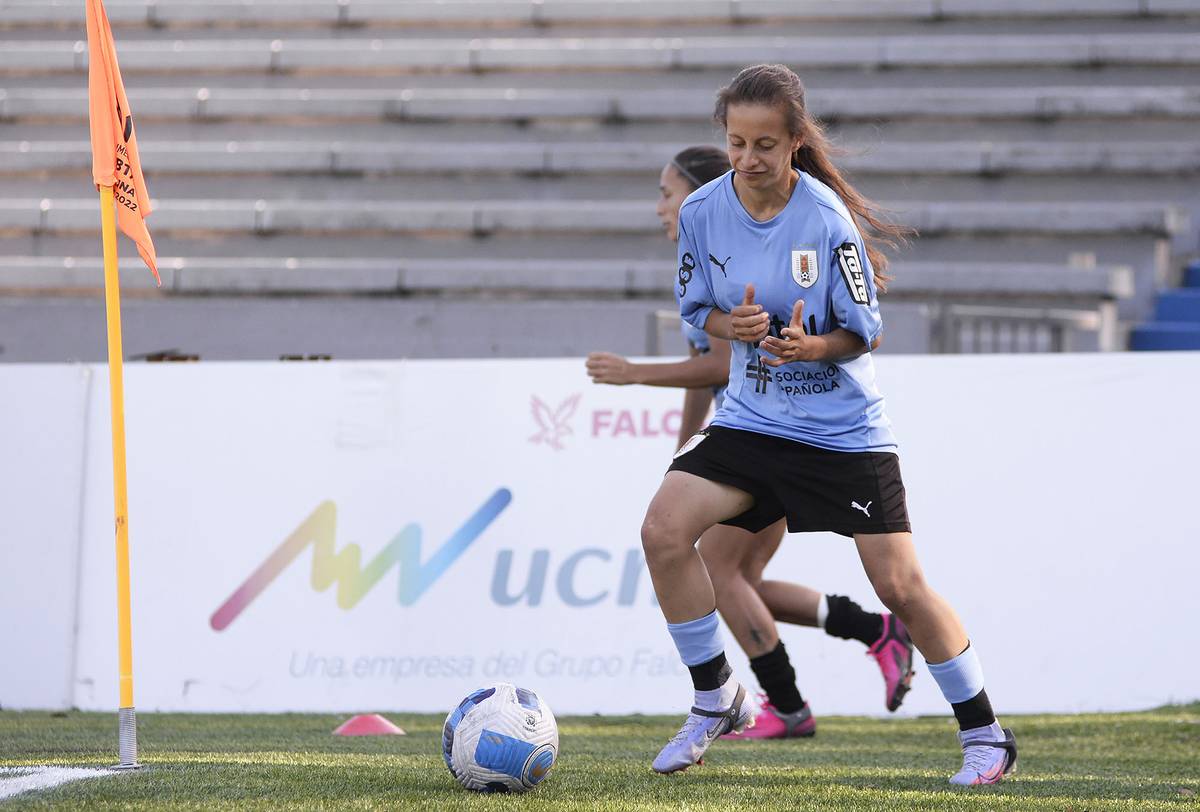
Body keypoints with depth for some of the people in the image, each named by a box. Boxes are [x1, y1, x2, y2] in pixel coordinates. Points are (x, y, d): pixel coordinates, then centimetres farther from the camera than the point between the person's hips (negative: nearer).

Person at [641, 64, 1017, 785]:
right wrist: (729, 325, -16)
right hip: (752, 419, 4)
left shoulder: (825, 217, -18)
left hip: (844, 428, -4)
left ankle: (985, 735, 11)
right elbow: (697, 307, 7)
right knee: (664, 531, -14)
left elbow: (865, 331, -11)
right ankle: (716, 701, 5)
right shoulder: (703, 211, -6)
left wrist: (810, 347, -32)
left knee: (900, 584, -6)